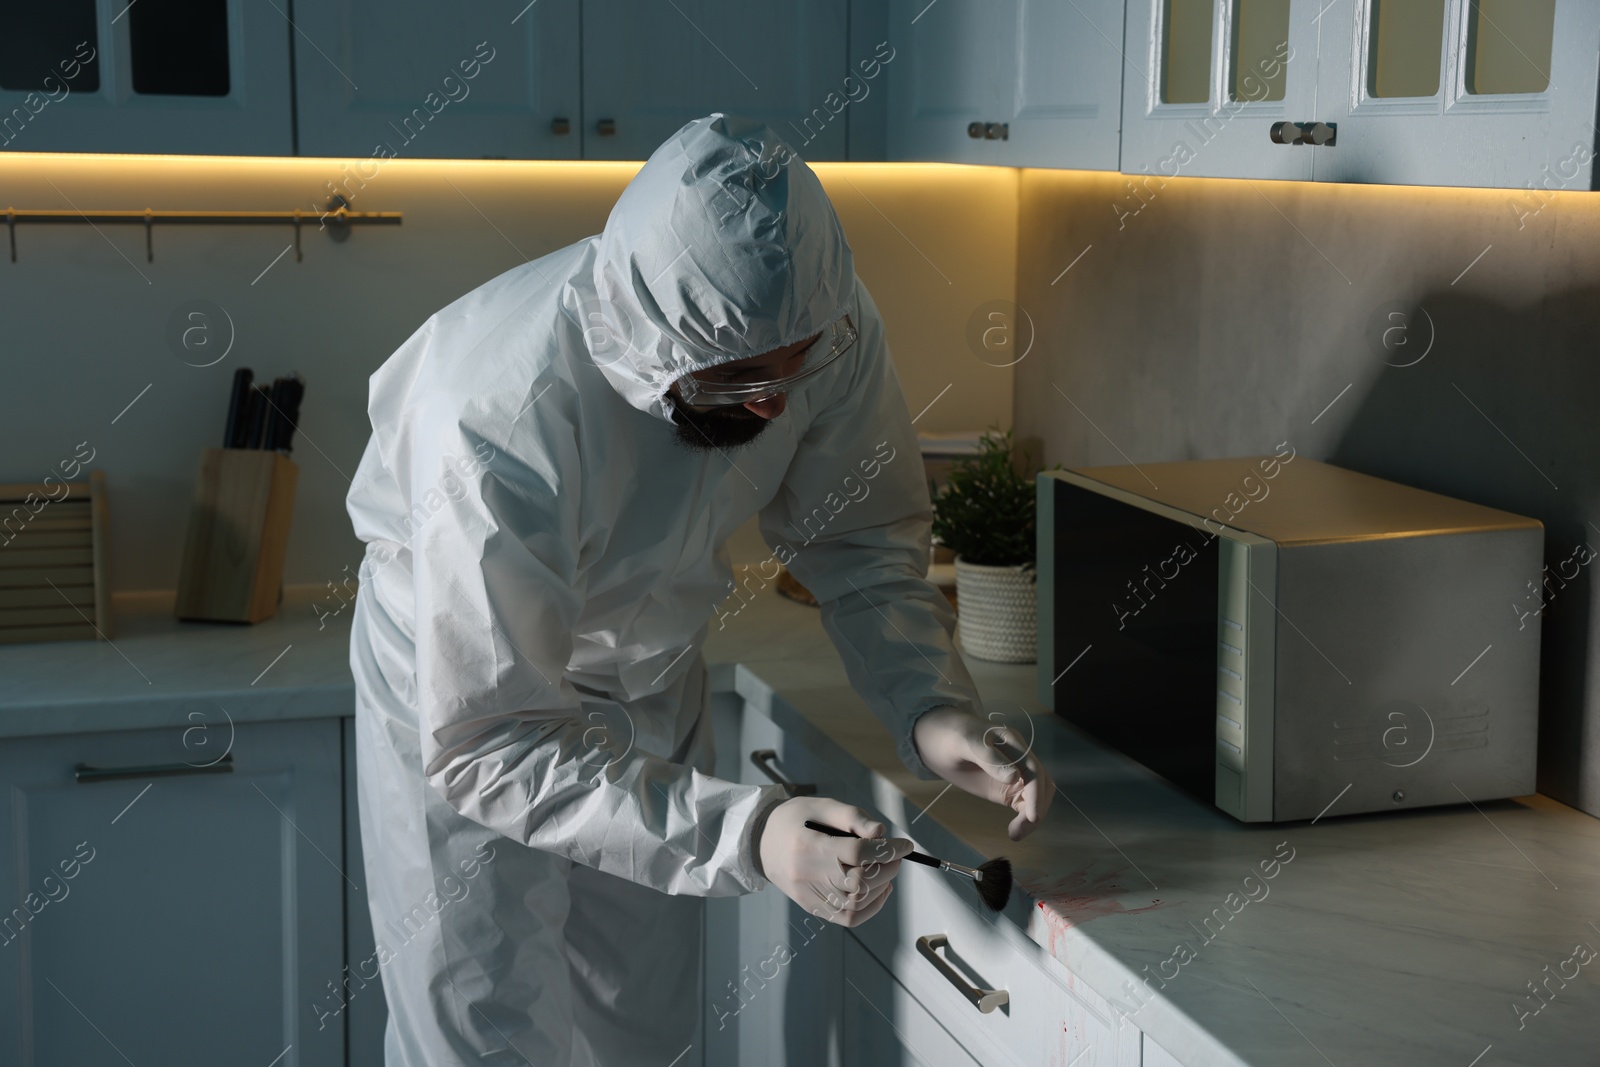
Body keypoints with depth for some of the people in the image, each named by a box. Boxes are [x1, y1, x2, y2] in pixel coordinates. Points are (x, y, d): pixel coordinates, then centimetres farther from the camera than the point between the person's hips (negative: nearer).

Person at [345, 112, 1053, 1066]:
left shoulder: (824, 324, -24)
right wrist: (747, 835, -46)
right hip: (462, 690, -5)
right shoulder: (499, 424, -41)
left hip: (657, 677, 5)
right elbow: (489, 748, -37)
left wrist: (929, 703, -27)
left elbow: (862, 540, -8)